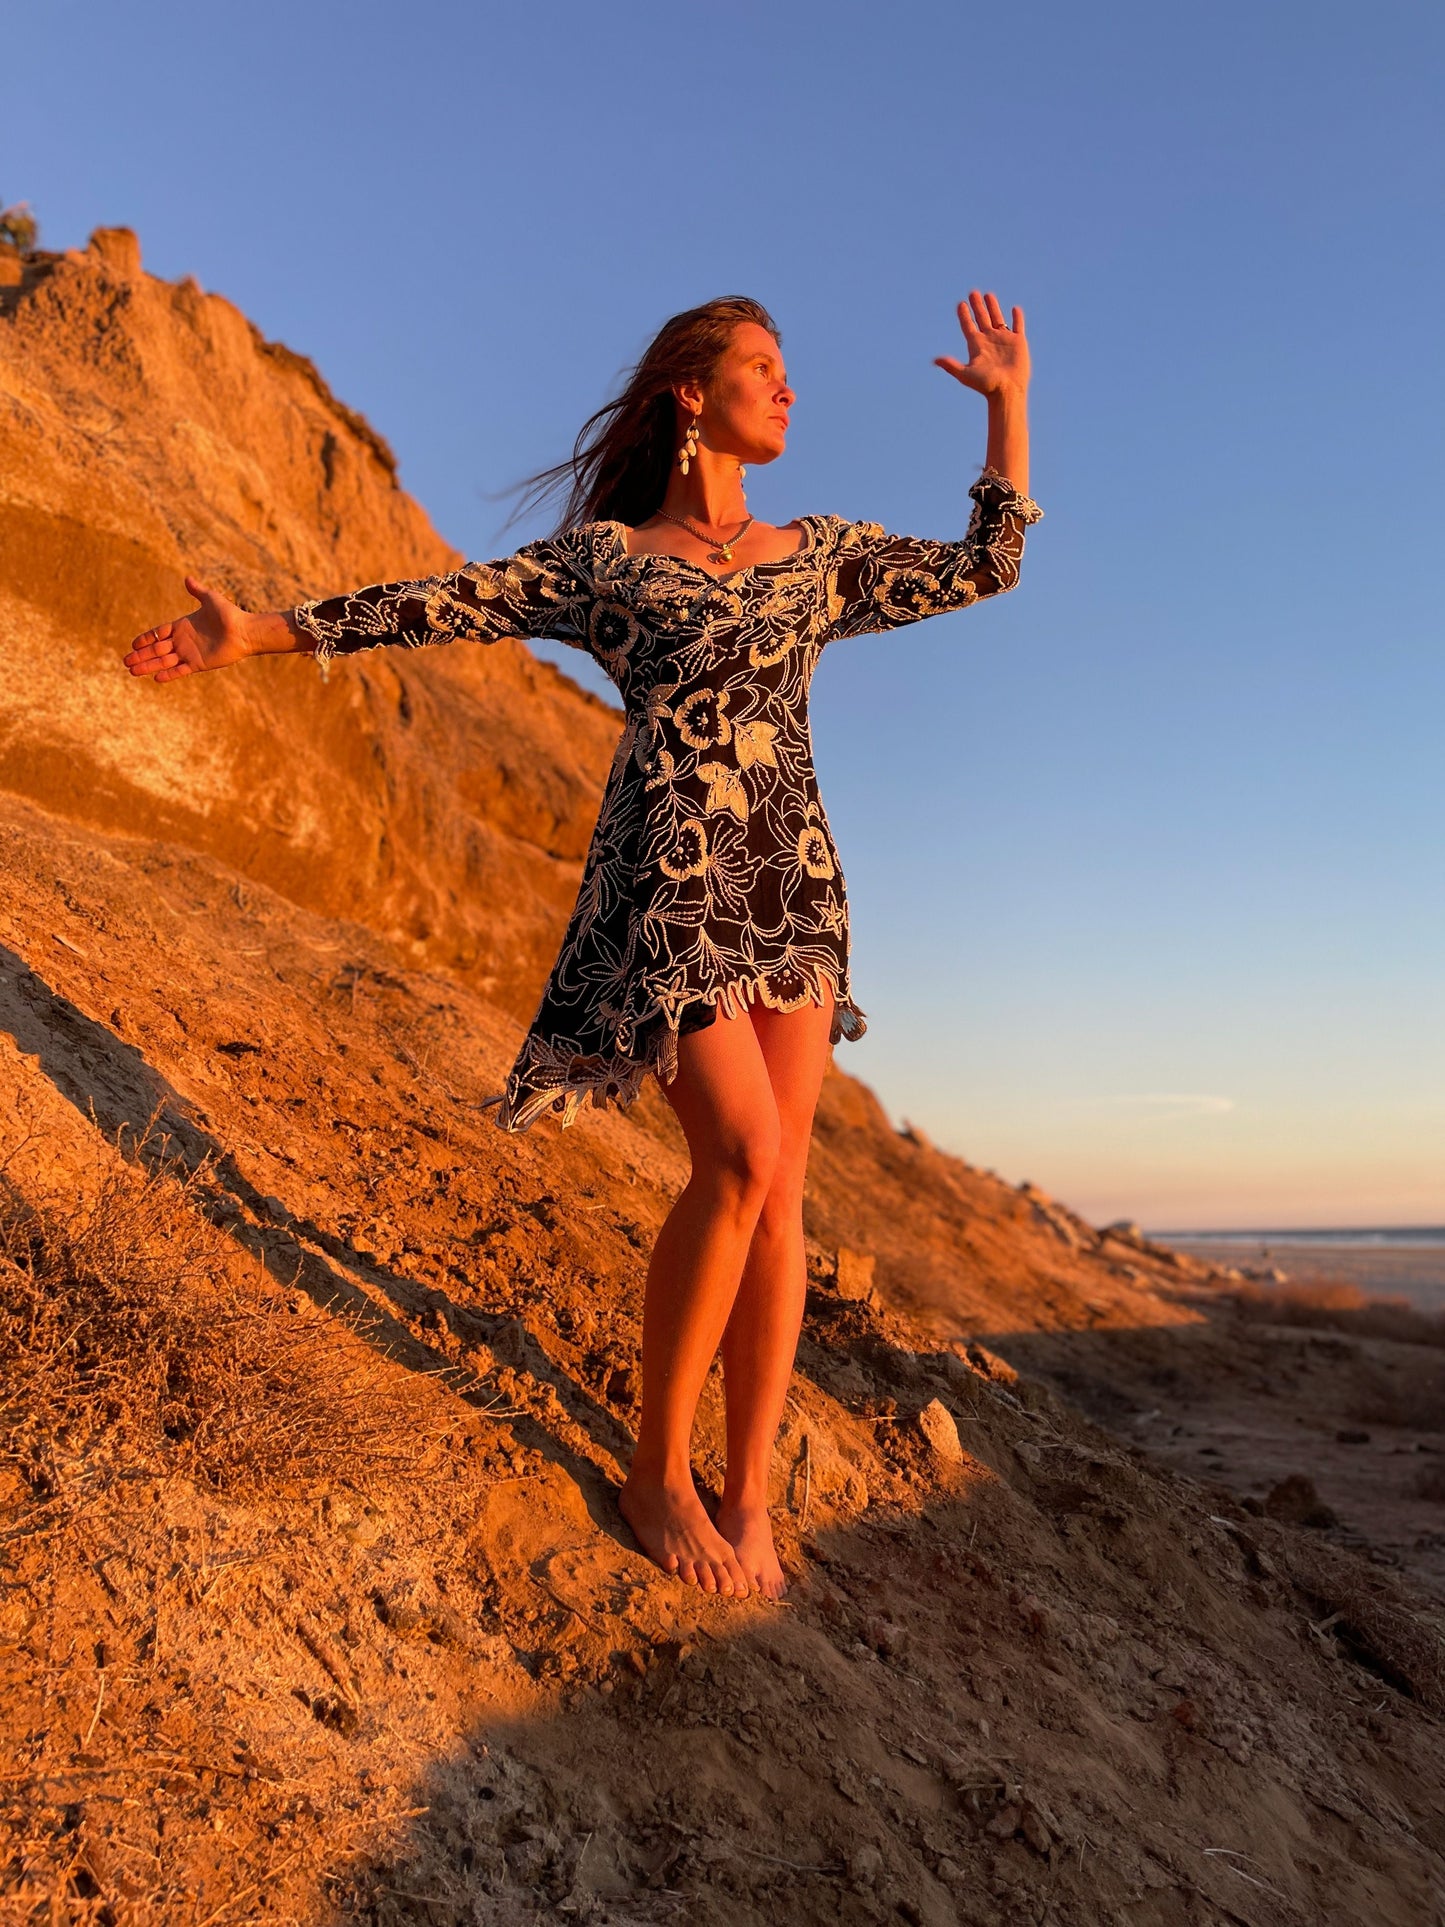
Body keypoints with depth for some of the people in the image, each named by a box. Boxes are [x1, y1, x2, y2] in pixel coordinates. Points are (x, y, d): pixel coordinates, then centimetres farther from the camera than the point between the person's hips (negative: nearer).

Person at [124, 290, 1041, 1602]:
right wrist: (260, 632, -3)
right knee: (741, 1160, -20)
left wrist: (1009, 402, 17)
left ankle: (748, 1501, 7)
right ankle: (659, 1472, -1)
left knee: (780, 1188, -2)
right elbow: (444, 605, 2)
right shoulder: (603, 554, 8)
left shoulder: (820, 553, 19)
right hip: (669, 879, -4)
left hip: (794, 883, 5)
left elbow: (986, 566, 18)